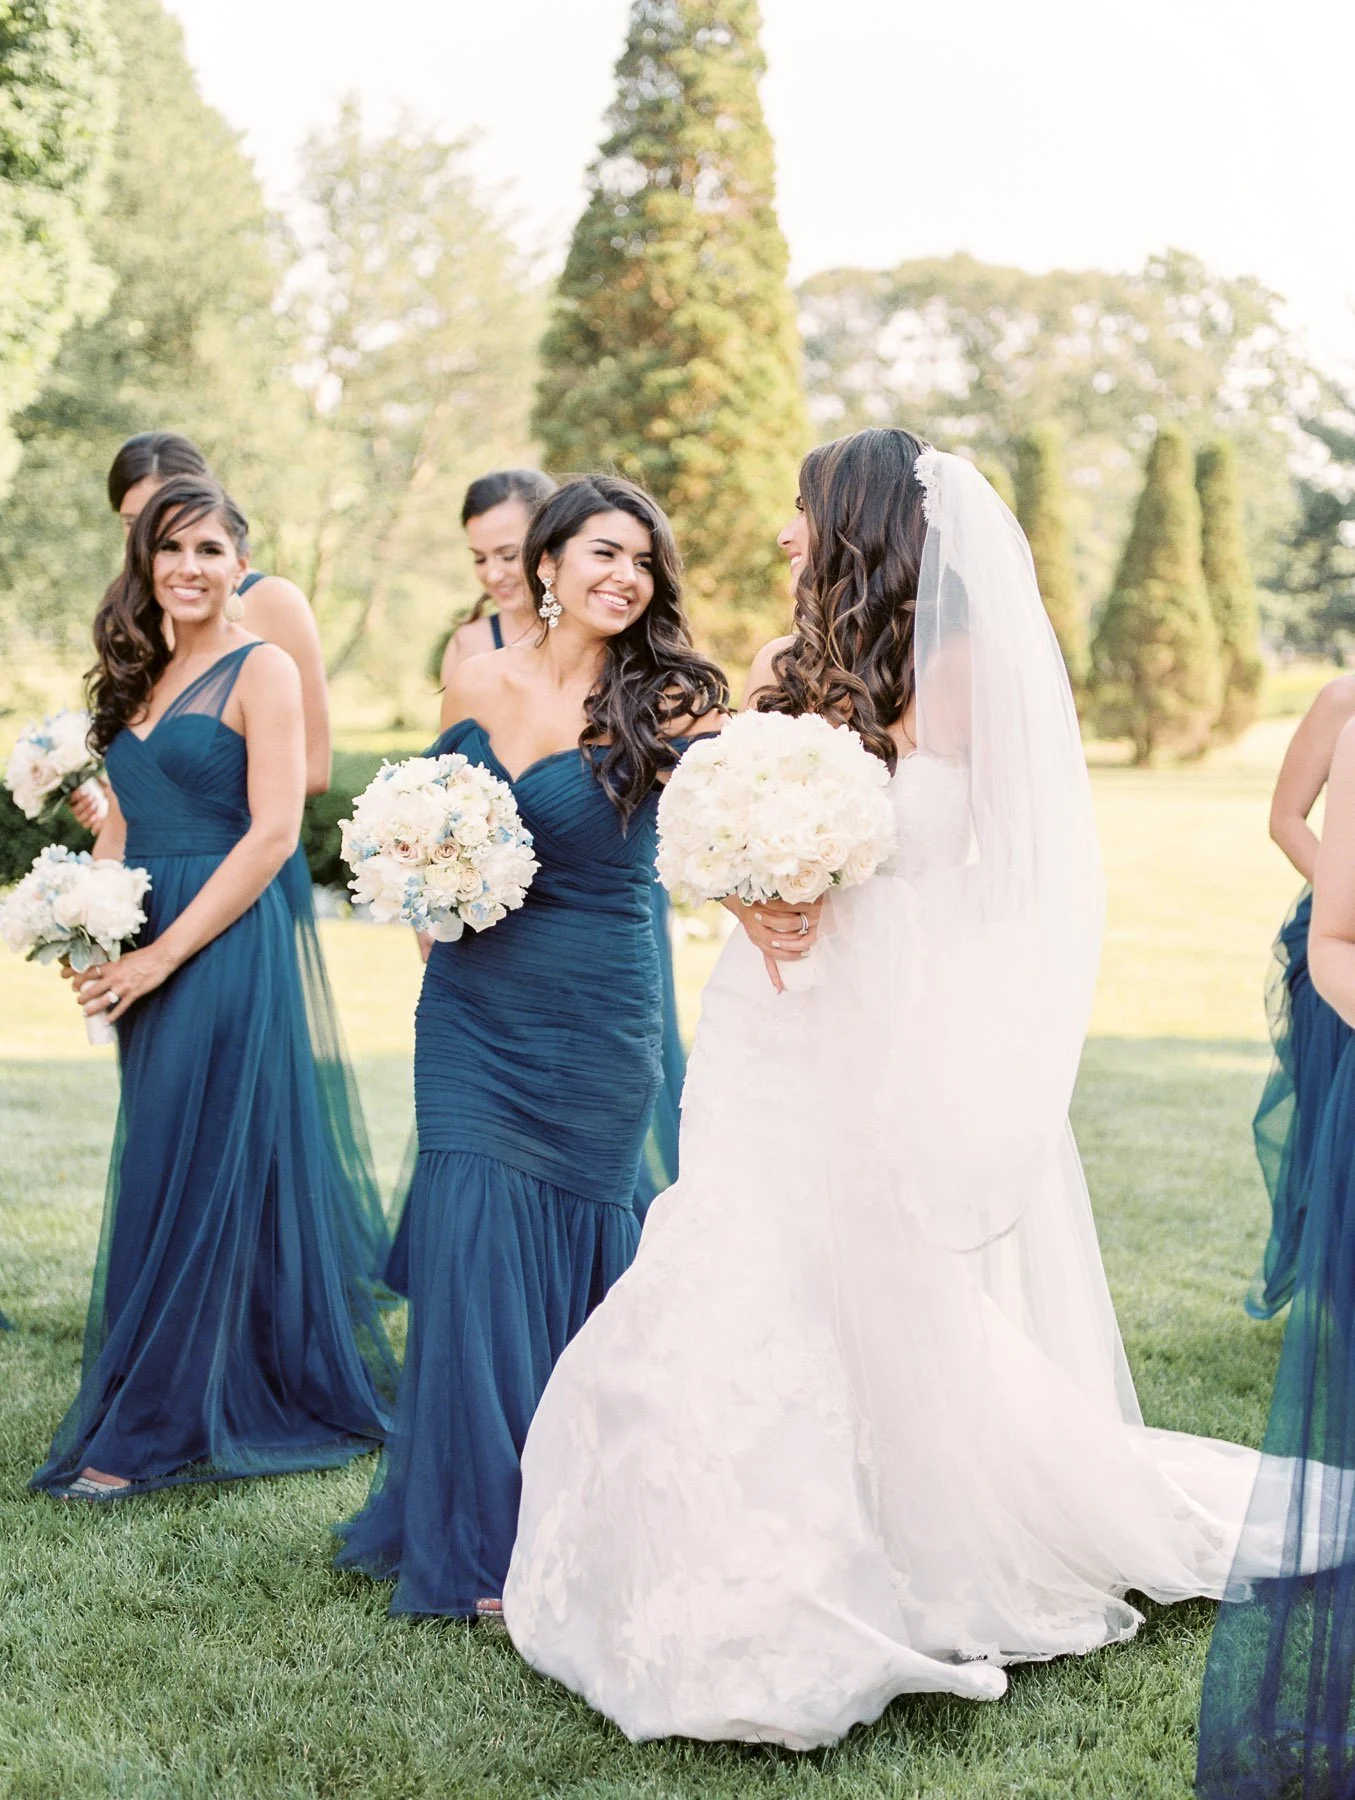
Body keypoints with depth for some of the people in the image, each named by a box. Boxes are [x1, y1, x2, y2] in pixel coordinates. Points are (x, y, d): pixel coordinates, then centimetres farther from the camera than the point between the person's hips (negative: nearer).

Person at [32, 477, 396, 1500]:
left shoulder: (262, 671, -7)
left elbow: (273, 832, -14)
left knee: (189, 1177, -4)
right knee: (167, 1174, 12)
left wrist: (161, 957, -16)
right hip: (145, 959, 8)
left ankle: (146, 1430, 4)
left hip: (225, 948, -8)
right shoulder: (141, 678, 15)